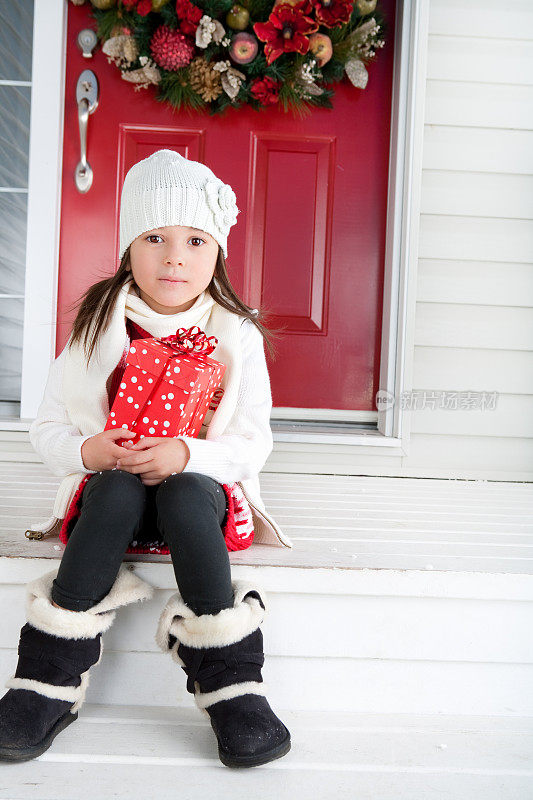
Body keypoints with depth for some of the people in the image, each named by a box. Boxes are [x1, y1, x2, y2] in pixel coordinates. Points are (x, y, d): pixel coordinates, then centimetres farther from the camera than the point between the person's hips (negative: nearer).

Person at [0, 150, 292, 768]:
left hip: (200, 484, 0)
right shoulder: (98, 327, 2)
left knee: (185, 497, -34)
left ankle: (232, 686, -26)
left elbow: (252, 442, -4)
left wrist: (184, 455, -23)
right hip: (113, 484, 1)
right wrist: (90, 450, -19)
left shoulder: (237, 336, -1)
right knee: (118, 490, -33)